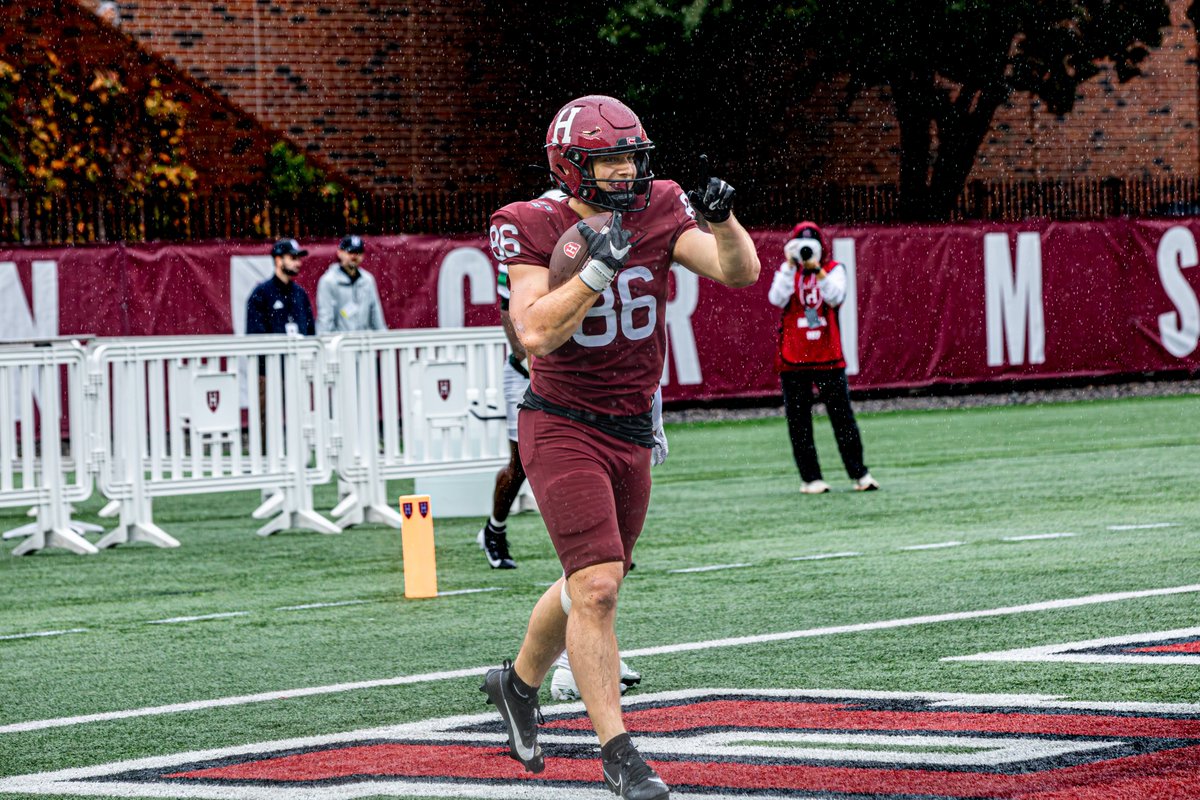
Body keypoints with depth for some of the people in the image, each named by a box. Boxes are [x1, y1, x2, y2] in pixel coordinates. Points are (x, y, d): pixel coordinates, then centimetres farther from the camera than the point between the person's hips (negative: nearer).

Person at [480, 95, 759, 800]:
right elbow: (536, 333, -22)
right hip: (563, 429, -5)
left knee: (591, 587, 17)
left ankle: (518, 684, 43)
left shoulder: (659, 213, -1)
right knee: (597, 588, -16)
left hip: (632, 434, 5)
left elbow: (740, 272, -9)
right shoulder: (537, 230, -12)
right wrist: (598, 268, -28)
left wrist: (721, 218, -27)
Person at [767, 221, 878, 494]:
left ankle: (859, 474, 5)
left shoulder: (834, 269, 5)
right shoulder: (786, 271, 8)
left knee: (843, 416, 0)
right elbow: (777, 299, -11)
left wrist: (817, 270, -23)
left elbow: (836, 297, -13)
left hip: (829, 357, -1)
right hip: (794, 358, 1)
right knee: (799, 422, 0)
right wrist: (791, 266, -15)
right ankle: (811, 478, 4)